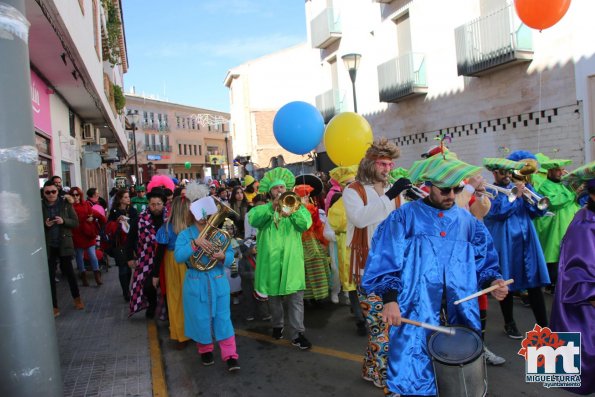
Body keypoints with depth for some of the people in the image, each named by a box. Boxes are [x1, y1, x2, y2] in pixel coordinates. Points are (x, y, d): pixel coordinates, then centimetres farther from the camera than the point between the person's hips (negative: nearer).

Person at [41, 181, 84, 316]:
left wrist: (63, 221, -18)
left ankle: (77, 298, 30)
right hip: (48, 246, 1)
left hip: (64, 244, 0)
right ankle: (54, 307, 15)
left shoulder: (66, 204, -2)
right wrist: (45, 225, -17)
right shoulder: (40, 206, -2)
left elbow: (76, 223, -1)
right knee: (50, 276, 4)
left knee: (68, 272, 10)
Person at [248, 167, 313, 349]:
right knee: (274, 296, 14)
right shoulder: (263, 209, 8)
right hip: (270, 260, 1)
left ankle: (298, 333, 5)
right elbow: (252, 219, -16)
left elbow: (305, 224, -11)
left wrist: (292, 210, -28)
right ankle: (277, 325, 35)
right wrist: (272, 207, -27)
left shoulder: (296, 206, 9)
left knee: (296, 297, -3)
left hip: (291, 259, -1)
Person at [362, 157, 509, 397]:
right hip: (416, 311, -4)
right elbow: (385, 260, -7)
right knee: (414, 377, -2)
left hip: (460, 312, 4)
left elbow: (482, 261, 17)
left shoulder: (467, 220, 14)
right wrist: (389, 298, -18)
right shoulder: (404, 217, 2)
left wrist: (492, 281, -4)